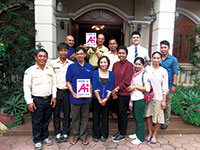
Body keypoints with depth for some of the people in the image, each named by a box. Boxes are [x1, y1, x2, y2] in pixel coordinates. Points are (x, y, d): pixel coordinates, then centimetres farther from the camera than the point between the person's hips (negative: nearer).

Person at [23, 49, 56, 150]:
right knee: (37, 121, 7)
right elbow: (26, 87, -7)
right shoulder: (30, 70, -5)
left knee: (46, 120, 15)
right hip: (36, 100, -4)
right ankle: (37, 140, 25)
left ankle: (45, 137, 34)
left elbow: (54, 84, 10)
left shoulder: (50, 69, 7)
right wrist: (29, 101, -12)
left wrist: (54, 97, 4)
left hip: (49, 99, 4)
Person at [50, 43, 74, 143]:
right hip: (56, 91, 0)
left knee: (67, 113, 7)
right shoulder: (53, 63, 4)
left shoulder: (72, 64, 3)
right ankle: (57, 133, 21)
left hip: (67, 91, 0)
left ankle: (65, 133, 21)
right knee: (56, 113, 7)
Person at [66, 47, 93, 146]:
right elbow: (68, 81, 2)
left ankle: (83, 136, 27)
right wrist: (72, 92, -11)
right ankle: (76, 135, 29)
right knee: (75, 117, 11)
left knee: (85, 117, 11)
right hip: (75, 97, -1)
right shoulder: (71, 67, 1)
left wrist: (91, 91, -4)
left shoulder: (90, 67, 6)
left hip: (86, 97, 1)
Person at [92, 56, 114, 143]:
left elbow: (111, 87, -1)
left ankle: (104, 135, 26)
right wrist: (99, 99, -10)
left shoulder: (111, 74, 3)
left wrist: (106, 98, -10)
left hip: (107, 100, 1)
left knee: (105, 117, 9)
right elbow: (94, 87, -5)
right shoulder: (95, 73, 0)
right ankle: (96, 135, 24)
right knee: (96, 117, 8)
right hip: (97, 99, 0)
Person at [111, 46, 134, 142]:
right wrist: (113, 91, -3)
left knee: (122, 113, 6)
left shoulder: (129, 65, -9)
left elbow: (126, 80, -14)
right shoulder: (115, 64, 8)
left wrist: (116, 89, -13)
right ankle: (119, 131, 33)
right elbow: (113, 78, 6)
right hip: (116, 93, 5)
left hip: (124, 93, -5)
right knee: (118, 112, 16)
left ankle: (122, 135, 22)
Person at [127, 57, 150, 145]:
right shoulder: (134, 74, 10)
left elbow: (147, 88, -15)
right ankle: (137, 134, 36)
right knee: (136, 118, 18)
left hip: (140, 100, -7)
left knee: (139, 119, 3)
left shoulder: (144, 74, -12)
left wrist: (135, 87, -17)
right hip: (134, 99, 7)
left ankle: (140, 138, 18)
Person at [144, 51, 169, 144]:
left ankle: (154, 135, 25)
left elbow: (165, 87, -1)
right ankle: (149, 133, 29)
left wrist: (164, 101, -4)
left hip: (158, 98, -1)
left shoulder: (163, 71, -2)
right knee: (148, 115, 10)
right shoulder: (147, 69, 1)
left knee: (158, 118, 6)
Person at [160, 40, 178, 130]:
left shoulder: (173, 60, -2)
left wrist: (174, 85, -10)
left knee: (167, 104, 7)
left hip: (168, 86, -3)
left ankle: (166, 122, 21)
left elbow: (175, 74, -4)